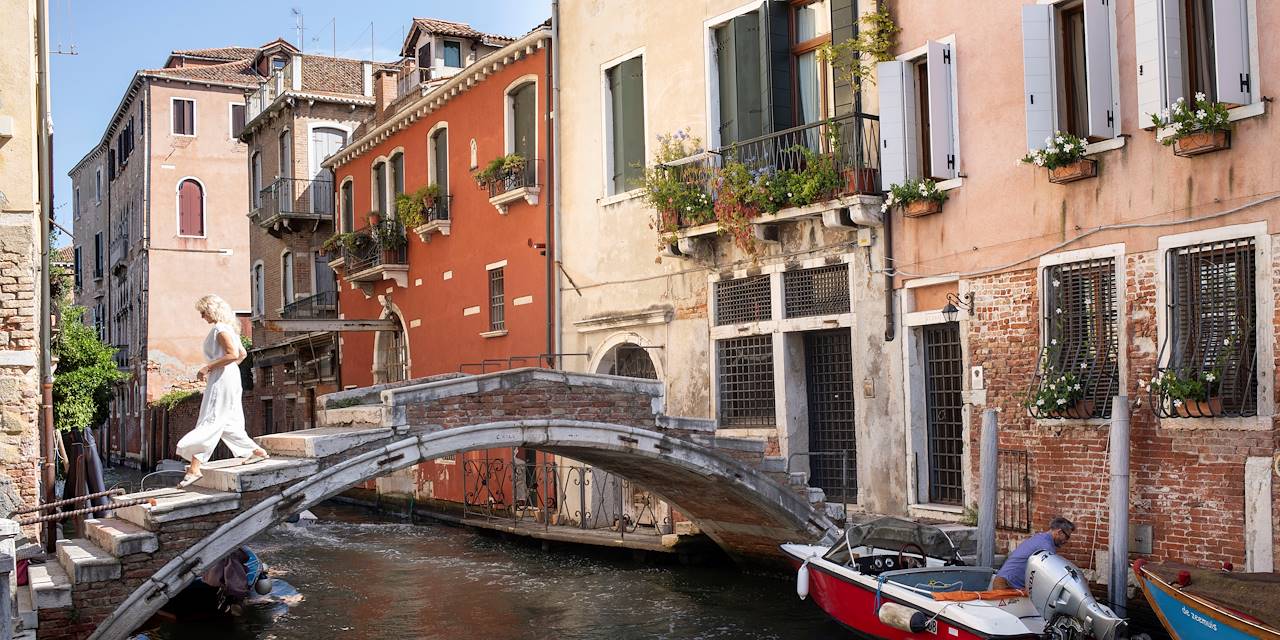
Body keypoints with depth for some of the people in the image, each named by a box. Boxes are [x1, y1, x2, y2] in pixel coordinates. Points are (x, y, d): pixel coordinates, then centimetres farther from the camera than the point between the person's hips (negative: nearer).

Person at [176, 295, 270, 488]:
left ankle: (195, 467, -12)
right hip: (229, 378, 10)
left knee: (208, 422, -11)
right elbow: (243, 353, 21)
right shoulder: (227, 328, 15)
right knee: (228, 422, 15)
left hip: (222, 380, -10)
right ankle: (256, 451, 20)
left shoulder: (220, 329, -14)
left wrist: (208, 367, -20)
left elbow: (233, 355, -24)